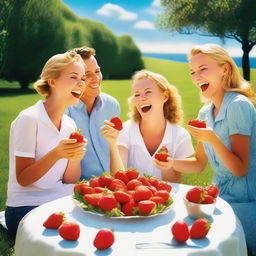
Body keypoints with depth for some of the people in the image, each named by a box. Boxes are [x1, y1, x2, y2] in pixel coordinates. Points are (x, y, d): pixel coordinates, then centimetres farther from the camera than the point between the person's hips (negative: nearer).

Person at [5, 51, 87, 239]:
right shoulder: (29, 119, -14)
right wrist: (56, 154, -28)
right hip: (26, 209, -6)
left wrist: (75, 157, -16)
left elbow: (70, 181, 5)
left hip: (57, 203, 6)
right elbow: (23, 179, -15)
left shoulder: (70, 124, 6)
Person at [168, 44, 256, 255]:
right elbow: (199, 164, 12)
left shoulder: (238, 105, -17)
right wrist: (171, 163, -5)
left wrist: (212, 139, -32)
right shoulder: (205, 114, 7)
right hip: (222, 196, 7)